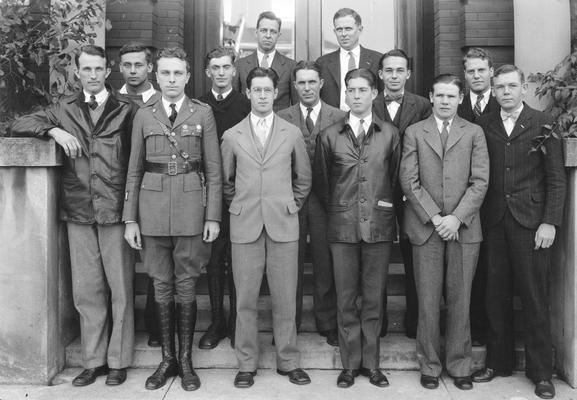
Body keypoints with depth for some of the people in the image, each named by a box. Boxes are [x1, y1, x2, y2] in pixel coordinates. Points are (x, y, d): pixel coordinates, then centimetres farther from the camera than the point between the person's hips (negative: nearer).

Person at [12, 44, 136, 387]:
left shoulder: (126, 110, 3)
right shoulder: (65, 109, 13)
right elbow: (20, 124, 13)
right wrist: (54, 131, -6)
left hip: (116, 211, -3)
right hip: (78, 211, 3)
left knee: (120, 288, 2)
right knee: (86, 290, 7)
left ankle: (118, 360, 15)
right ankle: (94, 360, 20)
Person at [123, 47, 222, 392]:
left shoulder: (203, 113, 3)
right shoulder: (144, 116, 8)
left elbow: (214, 170, 2)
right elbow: (135, 171, 9)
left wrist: (213, 217, -4)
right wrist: (130, 218, 4)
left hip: (190, 209, -2)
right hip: (153, 208, 2)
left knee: (186, 286, 4)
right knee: (162, 286, 8)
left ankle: (186, 360, 18)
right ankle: (168, 358, 22)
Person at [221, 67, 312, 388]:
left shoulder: (292, 133, 6)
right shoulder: (232, 136, 7)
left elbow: (304, 178, 15)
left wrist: (292, 205, 10)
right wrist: (238, 207, 11)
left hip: (283, 225, 0)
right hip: (245, 226, 0)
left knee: (285, 298, 4)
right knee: (246, 299, 5)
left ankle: (289, 361, 18)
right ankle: (247, 363, 17)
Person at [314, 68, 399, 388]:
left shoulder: (390, 134, 5)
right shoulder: (329, 136, 4)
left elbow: (395, 178, 11)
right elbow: (321, 182, 10)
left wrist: (385, 205, 8)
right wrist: (336, 212, 10)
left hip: (379, 225, 0)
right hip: (342, 226, 0)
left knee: (374, 298, 7)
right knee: (346, 299, 6)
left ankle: (371, 362, 20)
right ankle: (350, 364, 18)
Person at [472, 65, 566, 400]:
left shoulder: (543, 123, 3)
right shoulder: (484, 125, 10)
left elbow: (556, 178, -1)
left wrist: (550, 222, -9)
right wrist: (480, 217, -2)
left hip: (531, 221, -2)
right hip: (495, 221, 3)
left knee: (535, 298, 2)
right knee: (497, 295, 7)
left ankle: (541, 372, 14)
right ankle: (499, 362, 21)